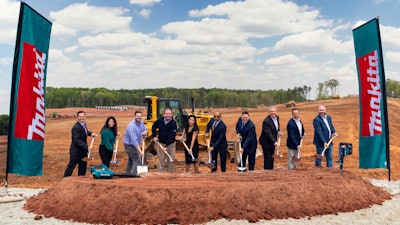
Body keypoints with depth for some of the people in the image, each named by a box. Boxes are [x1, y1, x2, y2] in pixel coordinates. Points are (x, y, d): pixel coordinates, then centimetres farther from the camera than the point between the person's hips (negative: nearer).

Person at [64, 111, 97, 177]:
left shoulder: (84, 124, 5)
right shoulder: (76, 127, -23)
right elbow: (76, 140, -27)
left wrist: (91, 134, 6)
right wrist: (86, 147, -33)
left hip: (83, 150, 9)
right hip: (76, 151, -8)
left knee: (83, 166, 15)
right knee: (71, 166, 3)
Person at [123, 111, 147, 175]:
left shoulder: (141, 122, -4)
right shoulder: (131, 126, -30)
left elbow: (145, 129, 15)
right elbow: (134, 140, -35)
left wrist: (144, 132, -13)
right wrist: (140, 151, -38)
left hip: (135, 144, 10)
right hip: (130, 145, -10)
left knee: (131, 161, 22)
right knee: (137, 161, -12)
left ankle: (128, 174, 36)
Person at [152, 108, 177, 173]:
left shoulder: (173, 123, -18)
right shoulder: (160, 120, -6)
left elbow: (171, 136, -24)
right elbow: (153, 127, 15)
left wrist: (166, 146, -29)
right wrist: (154, 136, 7)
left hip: (170, 144, -2)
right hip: (161, 143, 2)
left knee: (170, 160, 5)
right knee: (161, 160, 5)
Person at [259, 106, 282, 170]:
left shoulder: (277, 117, 0)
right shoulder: (266, 121, -25)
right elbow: (268, 133, -28)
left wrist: (279, 131, 0)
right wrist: (275, 143, -33)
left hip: (273, 141, 8)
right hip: (266, 142, -8)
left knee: (271, 158, 15)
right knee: (267, 158, -2)